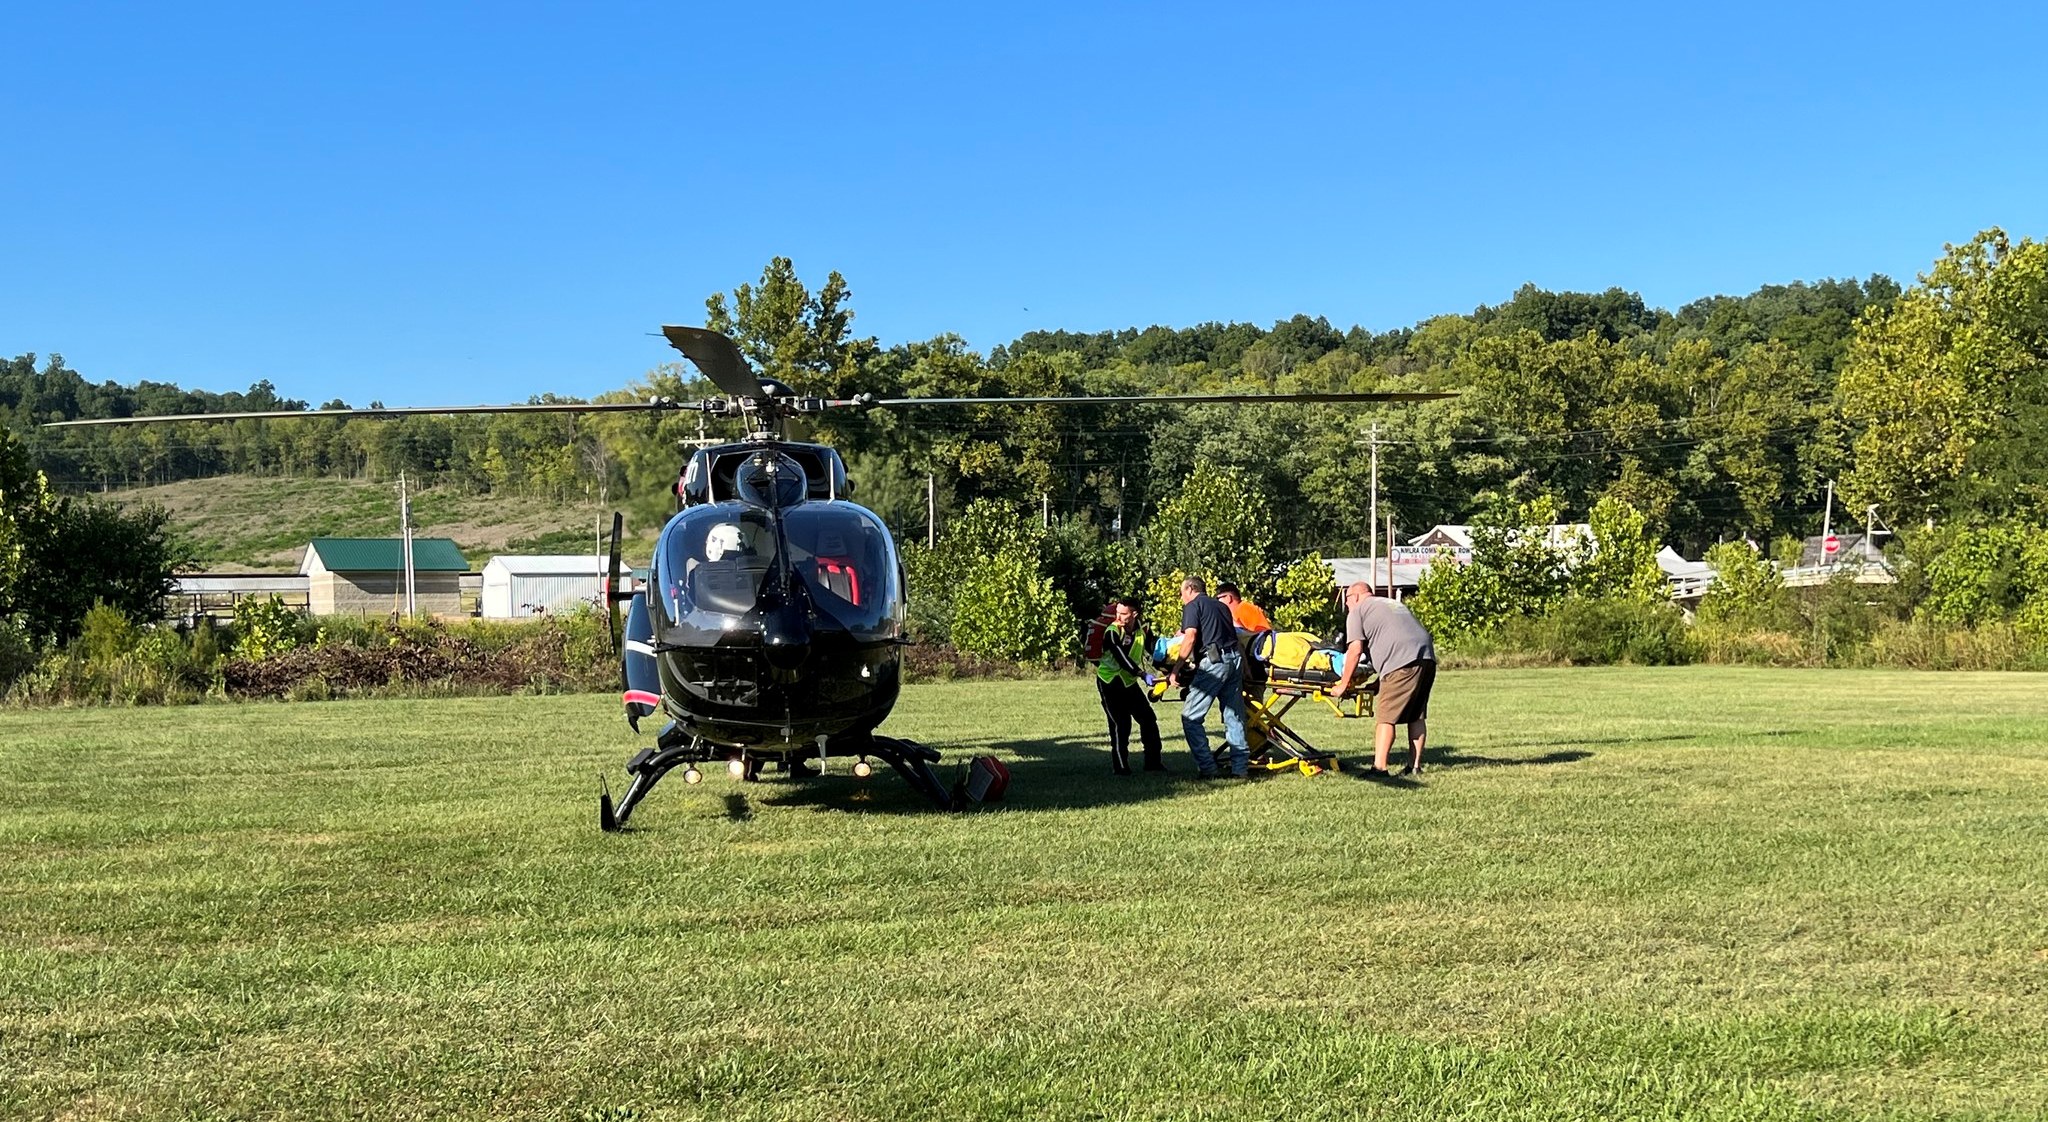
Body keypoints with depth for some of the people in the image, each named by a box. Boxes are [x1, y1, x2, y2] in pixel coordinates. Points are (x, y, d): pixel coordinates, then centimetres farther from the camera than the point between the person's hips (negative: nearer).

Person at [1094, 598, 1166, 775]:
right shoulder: (1112, 632, -21)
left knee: (1148, 719, 4)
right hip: (1109, 682, -5)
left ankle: (1153, 761, 14)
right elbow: (1121, 658, -33)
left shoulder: (1143, 631, -5)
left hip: (1129, 682, 6)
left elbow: (1152, 653, 4)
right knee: (1120, 724, -9)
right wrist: (1142, 674, -43)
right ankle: (1120, 766, 1)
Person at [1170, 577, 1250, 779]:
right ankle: (1241, 767, 9)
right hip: (1235, 659, 7)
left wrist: (1176, 670, -10)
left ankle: (1207, 769, -6)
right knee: (1234, 716, 11)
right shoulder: (1221, 605, 25)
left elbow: (1190, 638, -9)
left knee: (1191, 717, -2)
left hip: (1214, 661, -7)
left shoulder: (1193, 606, 3)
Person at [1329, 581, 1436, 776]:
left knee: (1385, 717, -6)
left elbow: (1355, 650, -1)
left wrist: (1344, 684, 4)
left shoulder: (1358, 611, 10)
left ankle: (1379, 767, -10)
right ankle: (1415, 766, 17)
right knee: (1416, 716, 15)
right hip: (1427, 657, 8)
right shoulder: (1393, 604, 34)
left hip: (1402, 663, -8)